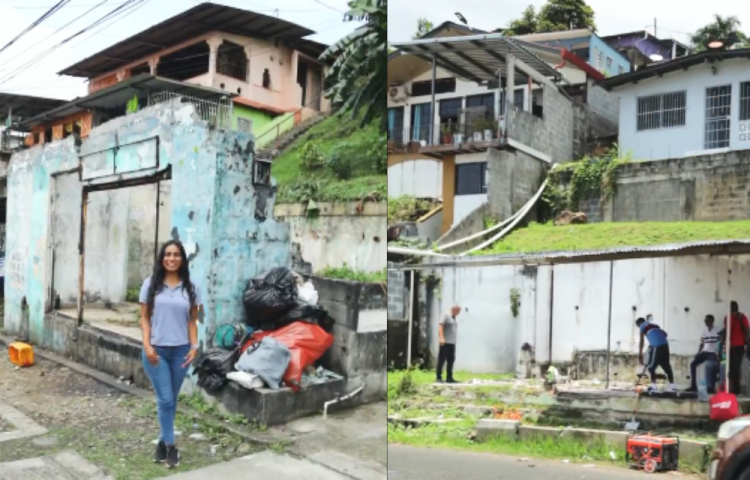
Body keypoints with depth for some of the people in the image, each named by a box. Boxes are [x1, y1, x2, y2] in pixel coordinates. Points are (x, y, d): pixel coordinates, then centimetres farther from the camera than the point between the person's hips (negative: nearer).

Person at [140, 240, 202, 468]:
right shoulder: (151, 284, -2)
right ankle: (170, 446, 9)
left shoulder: (190, 287, 2)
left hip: (180, 350, 2)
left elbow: (192, 320, 5)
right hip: (156, 349, -2)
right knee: (165, 399, -3)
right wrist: (147, 345, -9)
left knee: (171, 400, 11)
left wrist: (194, 346, -4)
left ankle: (163, 441, 25)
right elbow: (145, 318, 0)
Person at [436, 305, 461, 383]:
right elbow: (440, 326, -14)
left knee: (451, 360, 5)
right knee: (442, 360, -5)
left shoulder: (454, 318, 20)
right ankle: (439, 377, -2)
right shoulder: (446, 316, -4)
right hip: (445, 342, -8)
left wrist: (454, 342, 15)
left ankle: (449, 378, 8)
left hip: (452, 343, 8)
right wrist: (441, 338, -24)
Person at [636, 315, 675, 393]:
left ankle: (653, 387, -7)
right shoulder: (654, 325, 30)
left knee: (651, 367, 0)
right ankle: (672, 387, 14)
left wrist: (640, 354, 4)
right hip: (665, 345, 7)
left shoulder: (643, 326, 12)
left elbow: (641, 341, 6)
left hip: (656, 346, -7)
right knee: (666, 366, 13)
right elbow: (665, 334, 31)